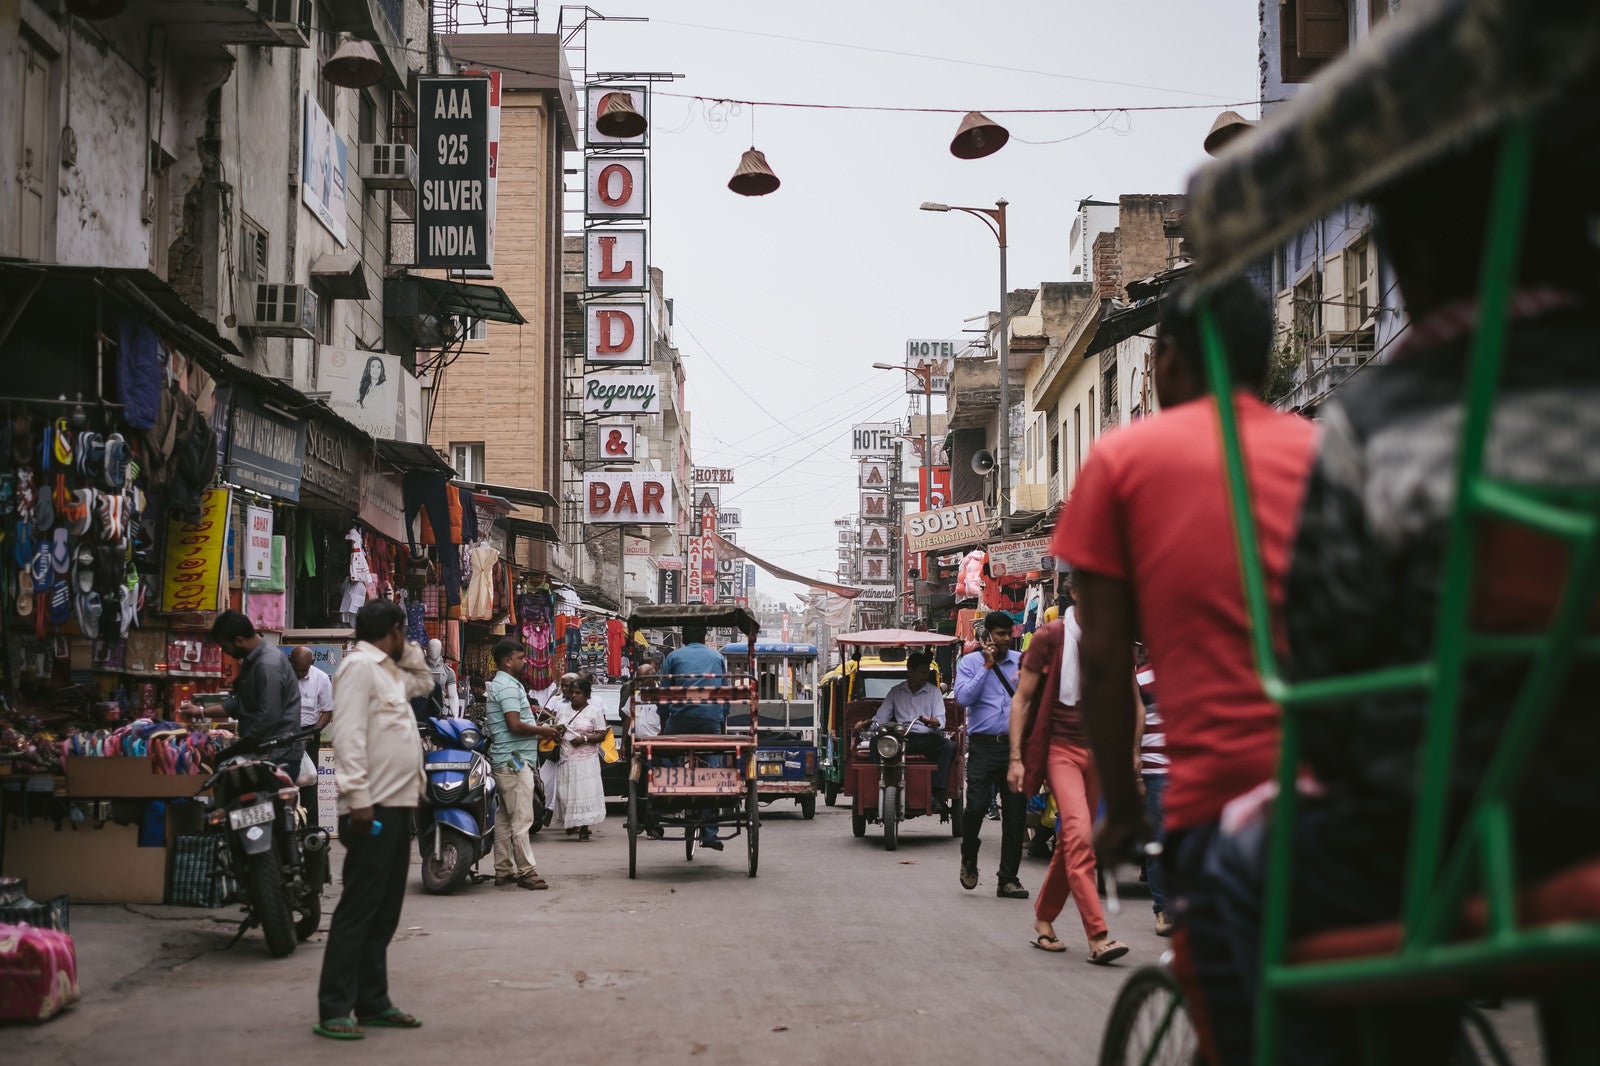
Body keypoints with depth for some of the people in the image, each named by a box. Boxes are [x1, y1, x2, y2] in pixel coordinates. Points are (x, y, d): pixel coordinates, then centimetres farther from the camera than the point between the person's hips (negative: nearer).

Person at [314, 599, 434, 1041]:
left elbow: (424, 682, 39)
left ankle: (372, 1003, 18)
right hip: (373, 808, -10)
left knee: (384, 913, 12)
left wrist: (408, 651, 22)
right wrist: (358, 798, -26)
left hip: (397, 806, 10)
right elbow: (348, 735, -19)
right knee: (358, 910, -9)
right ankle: (334, 1011, -7)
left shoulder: (388, 670, 19)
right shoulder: (359, 665, -10)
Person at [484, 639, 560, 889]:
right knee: (522, 818, -10)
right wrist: (542, 731, -9)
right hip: (515, 760, -11)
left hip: (503, 760, 11)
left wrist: (537, 733, 15)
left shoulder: (498, 684, 19)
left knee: (504, 817, 12)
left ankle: (503, 870, 15)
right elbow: (515, 725, -23)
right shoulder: (509, 687, -14)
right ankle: (526, 871, -10)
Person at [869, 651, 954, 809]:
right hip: (902, 739, 1)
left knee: (949, 745, -34)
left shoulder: (934, 691, 15)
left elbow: (941, 720, 3)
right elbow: (880, 717, 13)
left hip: (927, 738, -1)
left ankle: (938, 795, -40)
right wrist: (870, 724, -11)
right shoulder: (896, 692, 19)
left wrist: (935, 723, -22)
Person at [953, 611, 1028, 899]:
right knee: (975, 806, -13)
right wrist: (987, 666, -9)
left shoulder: (1020, 661, 11)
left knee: (1016, 814, 2)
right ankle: (969, 860, 15)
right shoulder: (970, 662, 5)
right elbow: (963, 698, -10)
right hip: (983, 745, -3)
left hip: (1015, 744, 3)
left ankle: (1008, 879, 9)